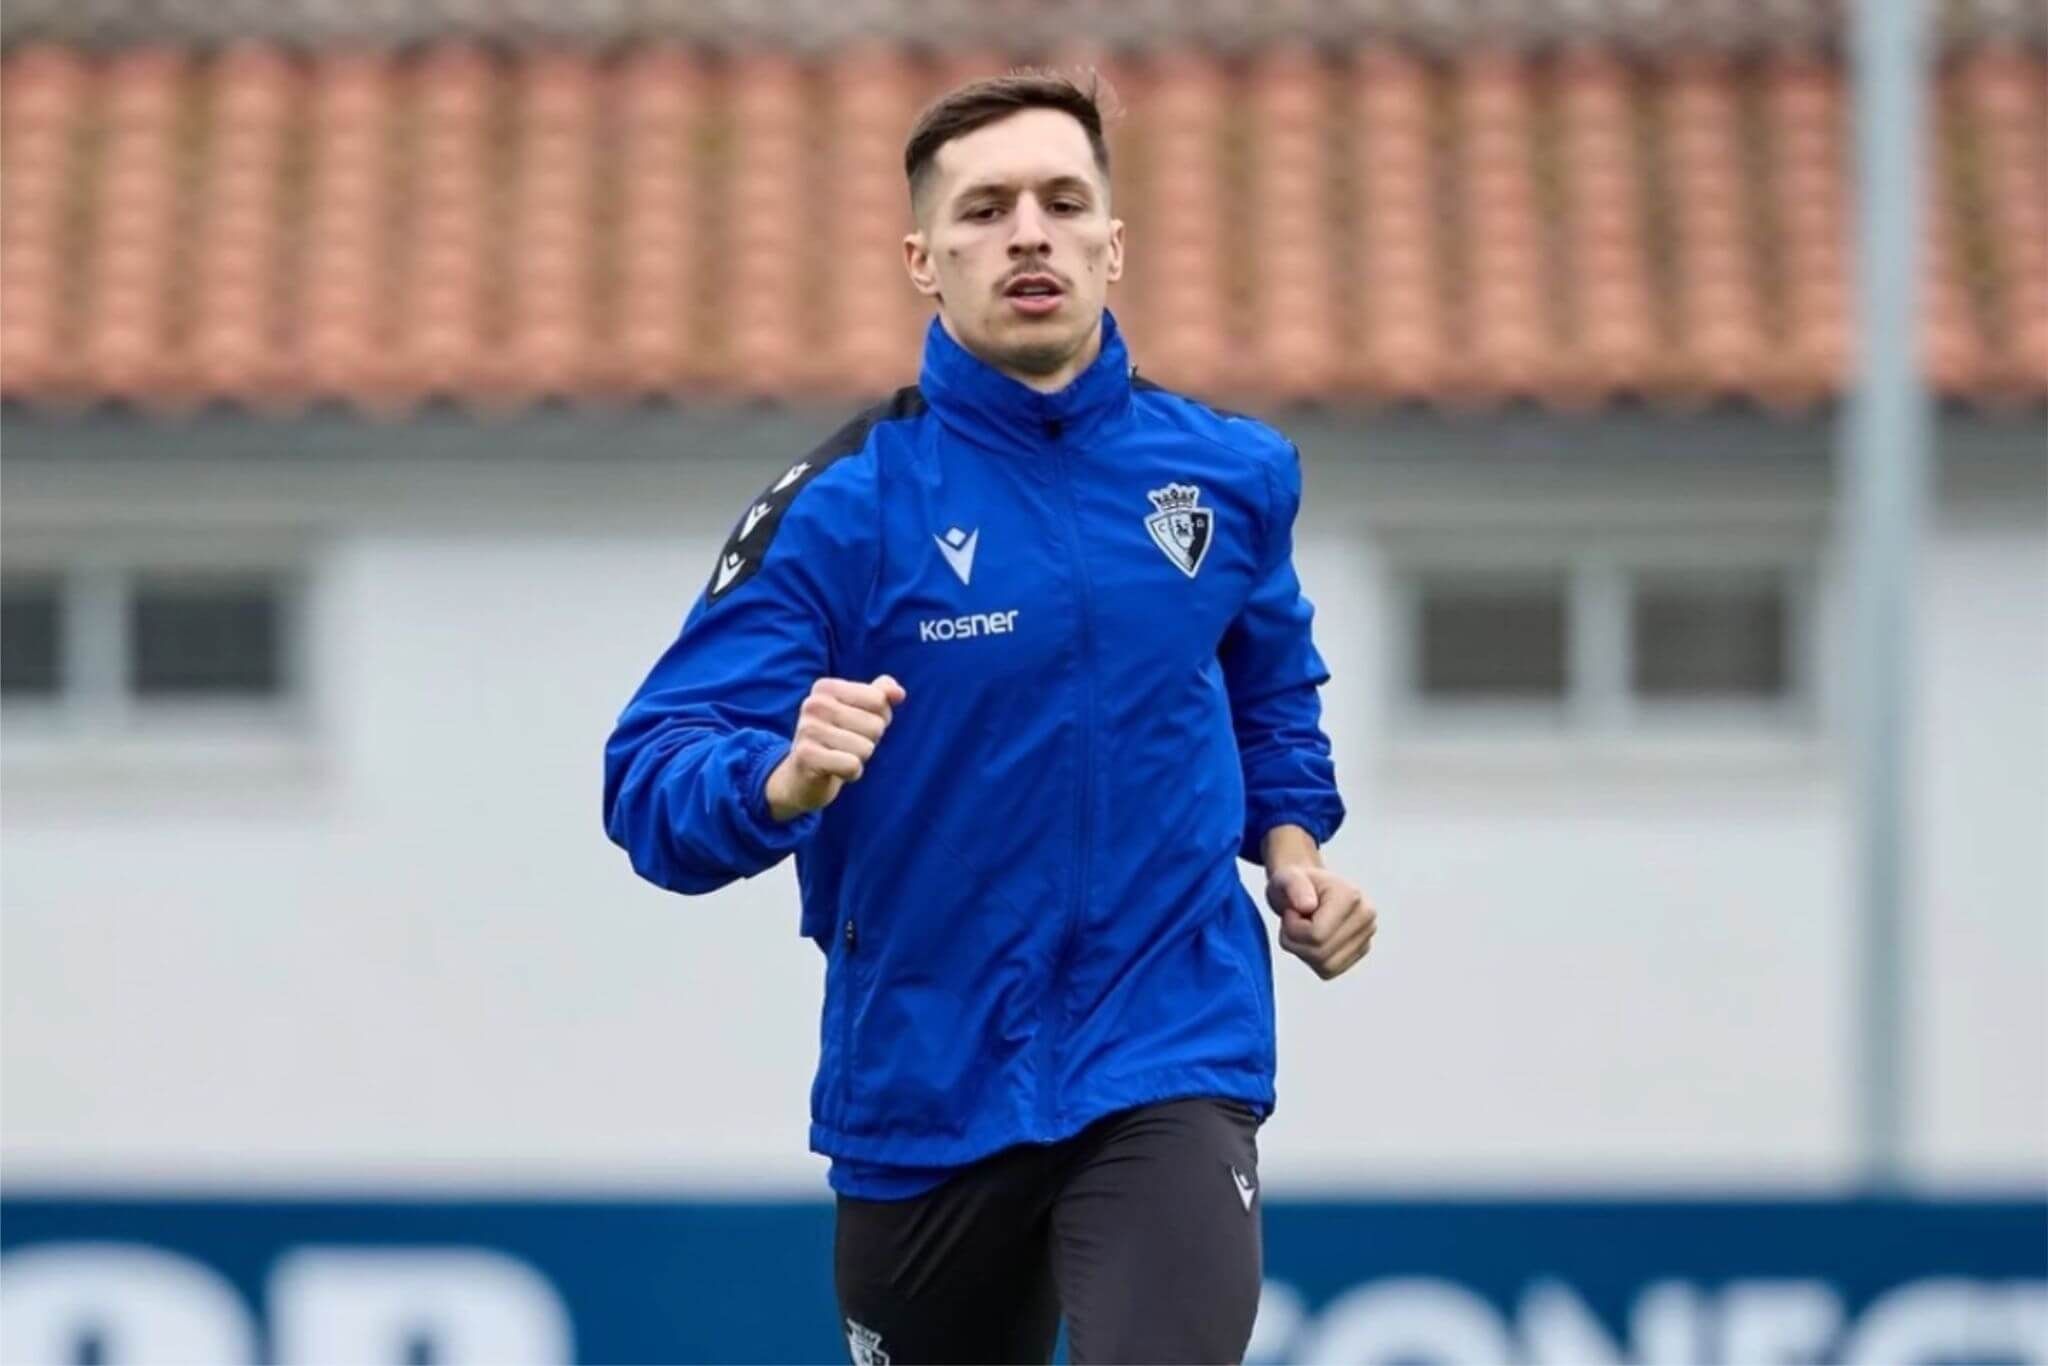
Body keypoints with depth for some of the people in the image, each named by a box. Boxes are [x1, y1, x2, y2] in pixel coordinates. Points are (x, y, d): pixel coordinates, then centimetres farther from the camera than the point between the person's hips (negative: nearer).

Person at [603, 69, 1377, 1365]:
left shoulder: (1230, 476, 2)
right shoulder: (842, 507, -10)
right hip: (928, 1094, 0)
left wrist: (1292, 844, 7)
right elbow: (654, 778, -16)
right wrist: (785, 780, -36)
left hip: (1170, 1059, 0)